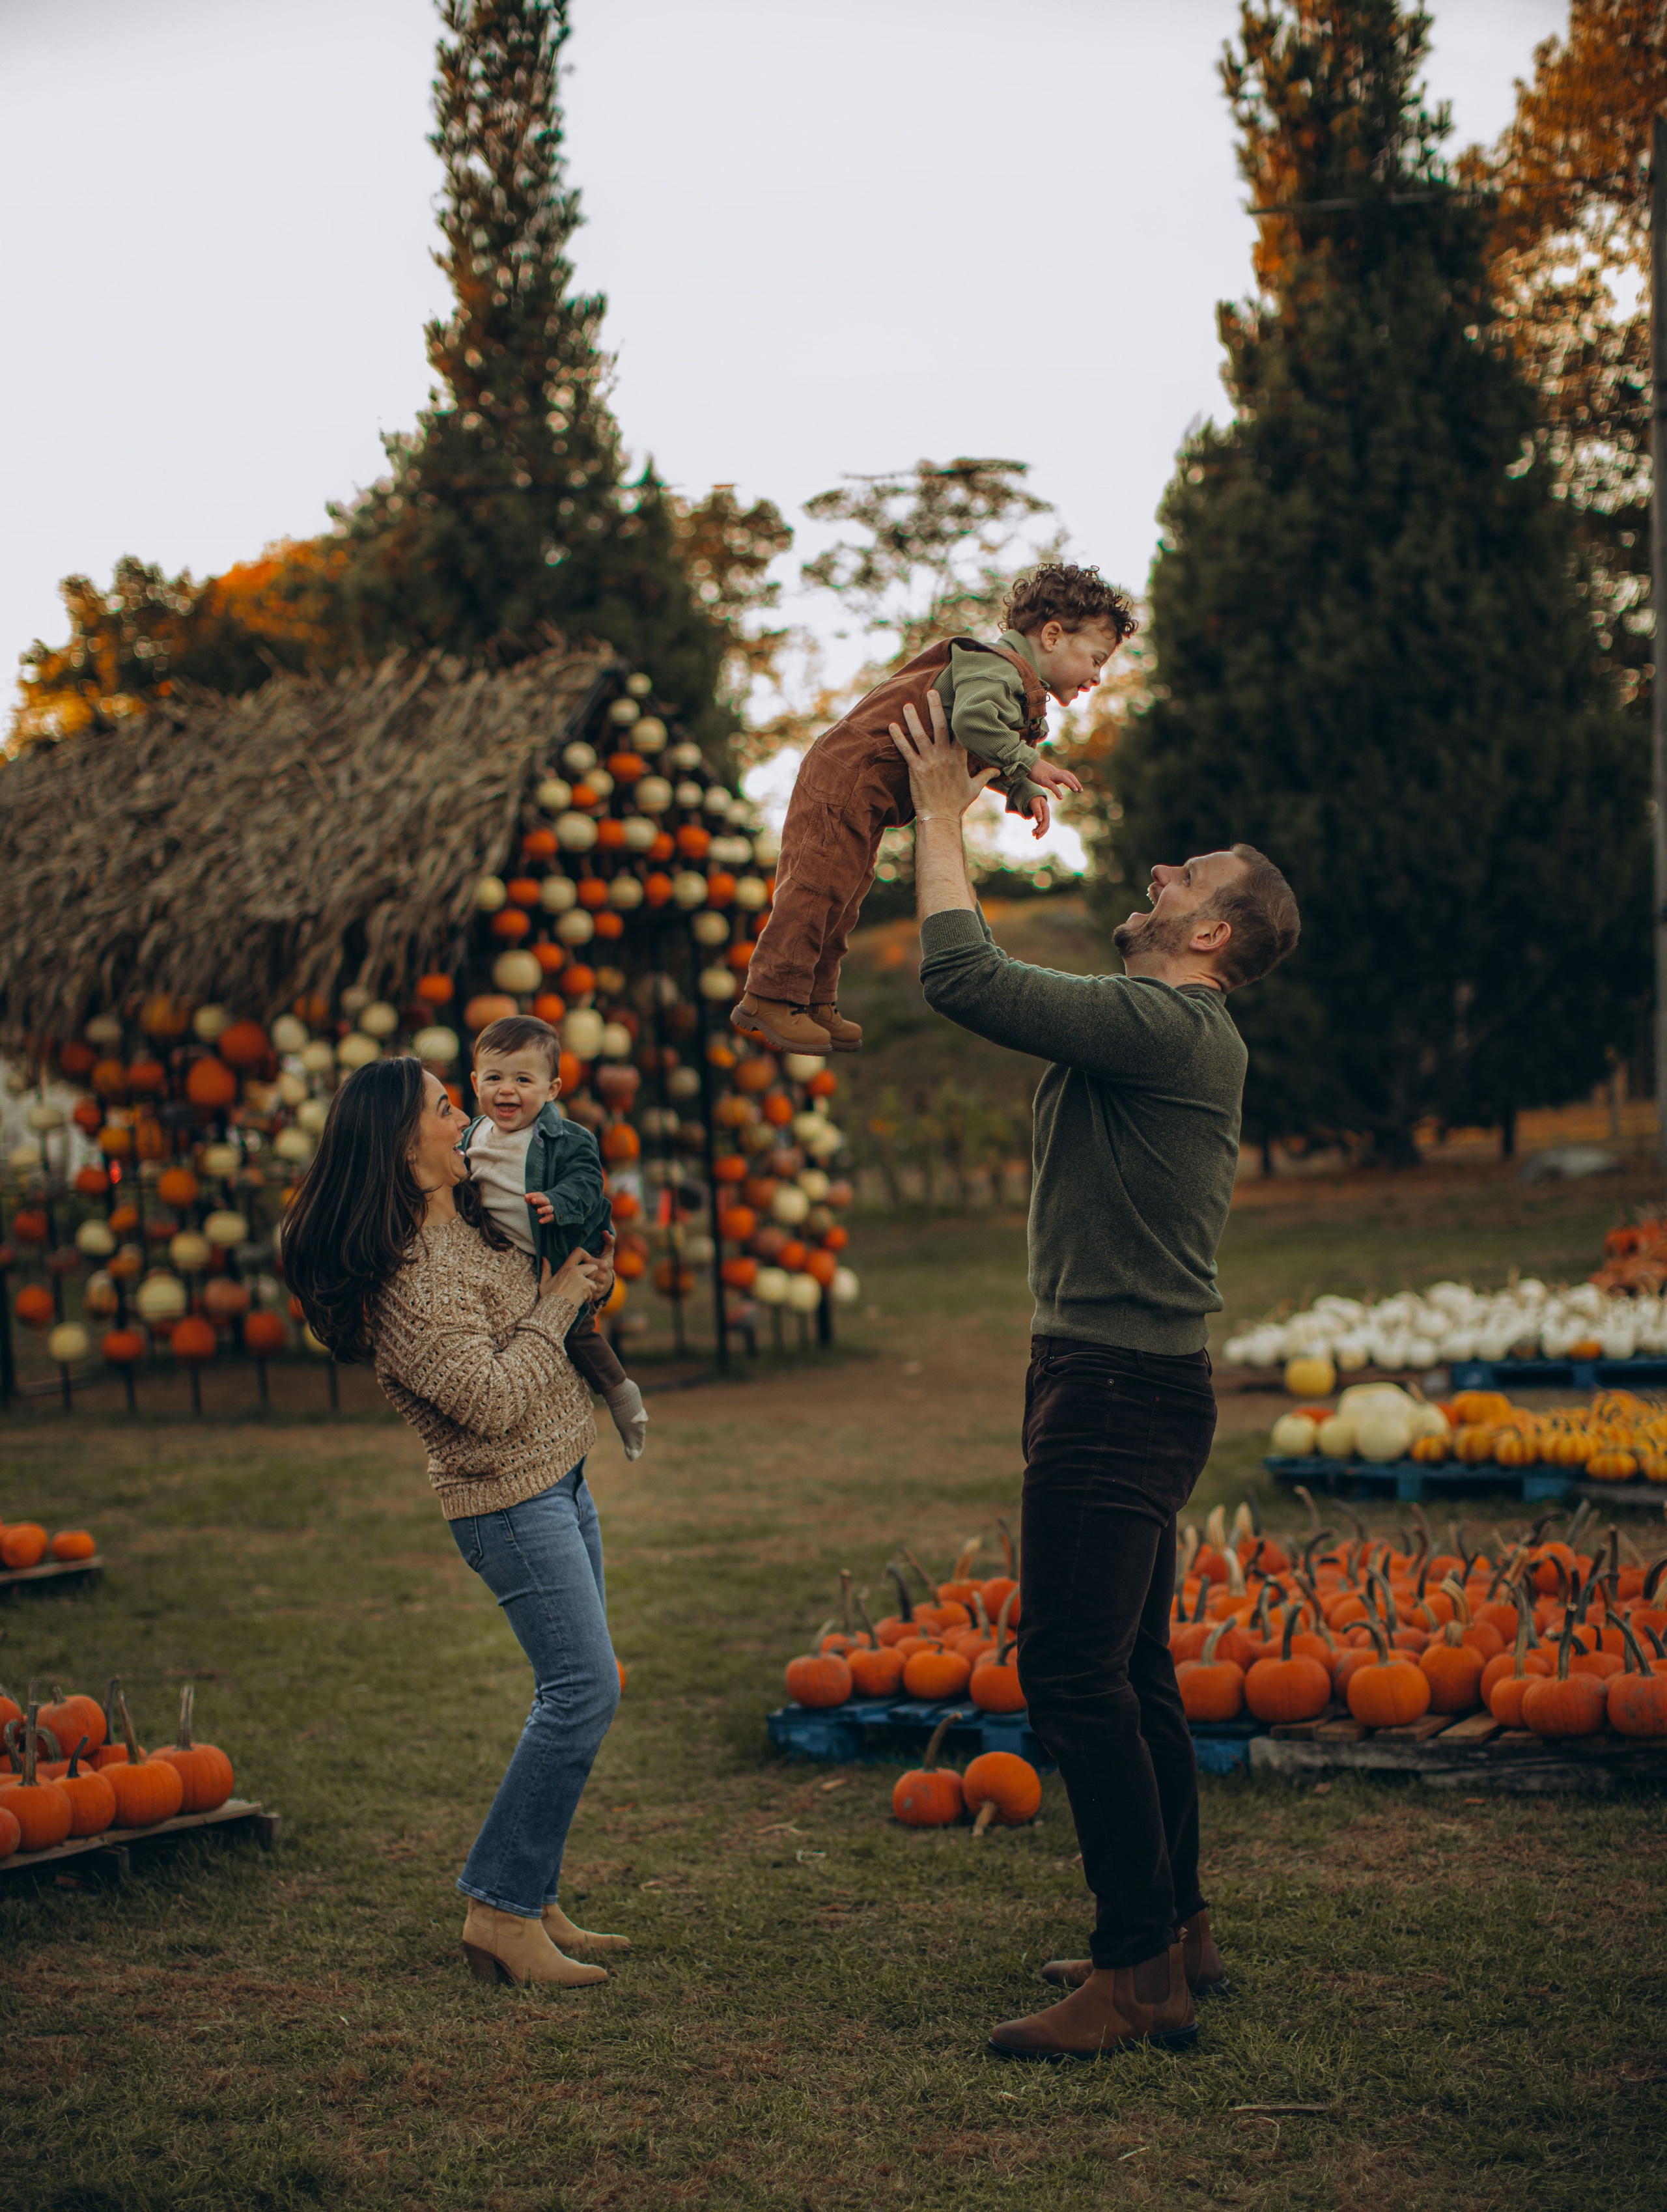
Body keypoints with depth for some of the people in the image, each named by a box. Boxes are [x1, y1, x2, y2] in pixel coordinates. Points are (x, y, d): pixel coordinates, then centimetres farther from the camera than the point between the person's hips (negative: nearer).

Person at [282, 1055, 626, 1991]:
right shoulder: (406, 1277, -22)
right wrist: (557, 1305, -14)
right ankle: (500, 1907, -4)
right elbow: (493, 1401, -25)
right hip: (509, 1498, -9)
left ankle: (533, 1902, 17)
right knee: (584, 1687, -13)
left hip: (558, 1480, 9)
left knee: (580, 1691, 10)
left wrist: (583, 1271, 7)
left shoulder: (469, 1217, 7)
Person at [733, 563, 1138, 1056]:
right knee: (819, 886, -10)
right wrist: (1028, 765, -28)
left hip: (867, 796, 11)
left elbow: (989, 759, 23)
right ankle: (771, 997, -6)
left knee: (844, 896, 14)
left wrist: (1024, 796, 5)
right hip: (846, 776, -11)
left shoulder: (1013, 683, 17)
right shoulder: (999, 669, -19)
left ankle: (814, 1003, 21)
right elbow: (973, 722, -38)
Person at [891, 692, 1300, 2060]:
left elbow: (965, 979, -23)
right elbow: (993, 985, 27)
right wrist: (944, 814, 23)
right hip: (1123, 1384, 11)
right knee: (1128, 1673, 16)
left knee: (1074, 1675, -9)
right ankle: (1176, 1932, 26)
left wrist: (942, 814, -11)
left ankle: (1139, 1975, -5)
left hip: (1121, 1393, -11)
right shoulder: (1155, 1029, 15)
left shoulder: (1167, 1027, -17)